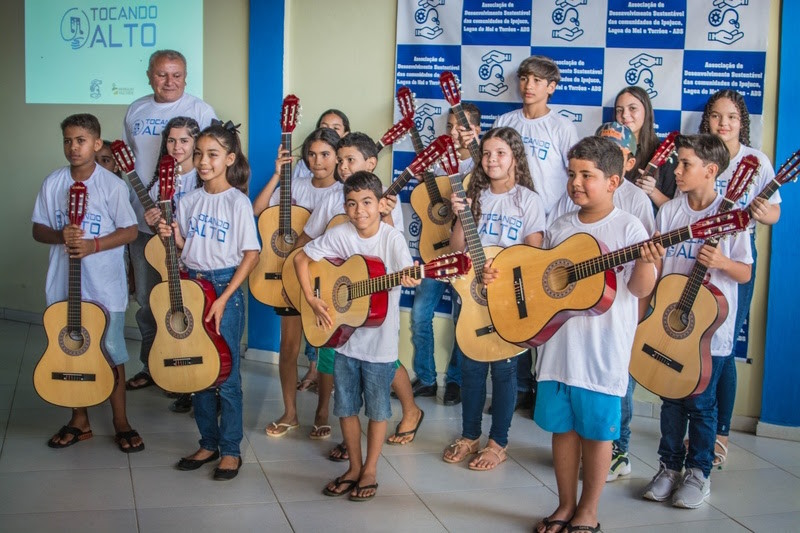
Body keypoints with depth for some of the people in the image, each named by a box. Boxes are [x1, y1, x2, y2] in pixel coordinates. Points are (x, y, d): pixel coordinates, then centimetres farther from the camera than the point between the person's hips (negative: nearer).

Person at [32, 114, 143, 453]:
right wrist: (60, 236, -14)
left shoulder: (112, 185, -8)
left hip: (105, 287, -3)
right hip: (64, 285, 4)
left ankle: (120, 422, 17)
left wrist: (93, 245, -19)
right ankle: (80, 421, 27)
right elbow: (38, 229, 6)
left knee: (111, 353, 3)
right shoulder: (53, 183, 1)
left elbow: (130, 231, -7)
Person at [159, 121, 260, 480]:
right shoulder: (190, 201, 7)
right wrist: (171, 236, -8)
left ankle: (231, 450, 12)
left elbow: (251, 255, -9)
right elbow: (185, 249, 15)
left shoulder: (237, 202, -9)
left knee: (226, 373, -1)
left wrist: (223, 298, -13)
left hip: (226, 288, -5)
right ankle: (208, 444, 24)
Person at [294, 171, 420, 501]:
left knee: (377, 408, 8)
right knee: (346, 406, 12)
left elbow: (408, 272, -25)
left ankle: (370, 471, 24)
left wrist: (411, 279, -49)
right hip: (344, 334, 3)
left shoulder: (392, 238, -11)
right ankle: (354, 467, 29)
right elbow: (301, 258, 4)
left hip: (379, 339, -3)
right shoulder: (339, 235, -4)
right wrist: (312, 300, -5)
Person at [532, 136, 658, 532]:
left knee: (597, 430, 5)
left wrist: (646, 261, -29)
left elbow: (640, 289, -11)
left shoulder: (628, 228, -7)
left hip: (604, 350, -5)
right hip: (559, 343, 5)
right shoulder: (559, 228, 8)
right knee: (562, 426, 12)